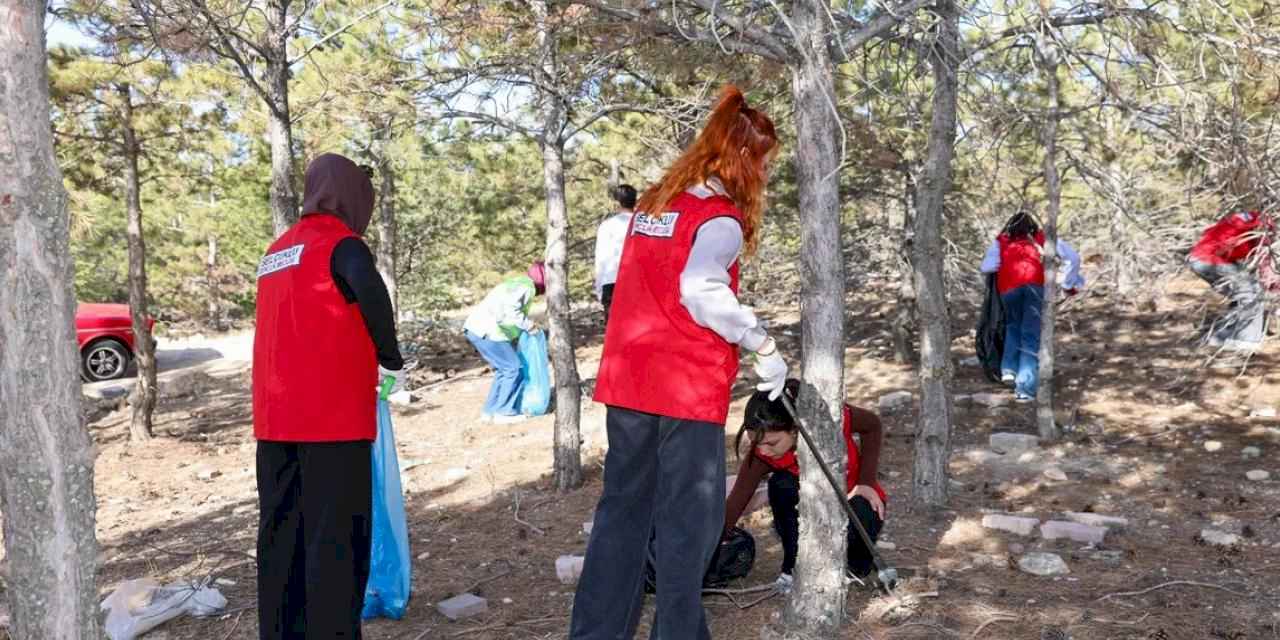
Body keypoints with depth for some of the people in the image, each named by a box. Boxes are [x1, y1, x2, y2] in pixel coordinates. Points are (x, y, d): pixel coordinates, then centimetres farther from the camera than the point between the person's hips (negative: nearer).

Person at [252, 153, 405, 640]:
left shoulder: (277, 251, 19)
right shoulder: (341, 243, -6)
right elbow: (371, 291, -28)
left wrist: (362, 362, 23)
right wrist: (390, 359, -15)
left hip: (276, 418, 8)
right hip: (331, 416, -8)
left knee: (281, 533, 11)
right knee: (336, 537, -4)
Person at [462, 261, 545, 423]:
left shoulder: (516, 283, 23)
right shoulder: (526, 287, -8)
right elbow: (509, 308, -24)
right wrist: (529, 325, -16)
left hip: (477, 328, 10)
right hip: (487, 331, -10)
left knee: (503, 369, 17)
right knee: (512, 368, -2)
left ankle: (489, 411, 19)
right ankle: (504, 411, 3)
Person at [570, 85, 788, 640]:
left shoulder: (652, 204, 13)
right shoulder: (720, 218, -10)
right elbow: (700, 289, -26)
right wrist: (763, 346, -17)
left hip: (627, 380, 7)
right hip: (687, 386, -7)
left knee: (623, 509, 14)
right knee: (688, 520, 4)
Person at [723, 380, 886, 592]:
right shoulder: (760, 456, -27)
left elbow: (872, 425, -11)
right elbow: (733, 507, -28)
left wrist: (867, 482, -16)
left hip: (853, 497, -1)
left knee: (862, 516, -36)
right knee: (782, 485, -31)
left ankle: (859, 559, 0)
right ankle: (794, 566, -12)